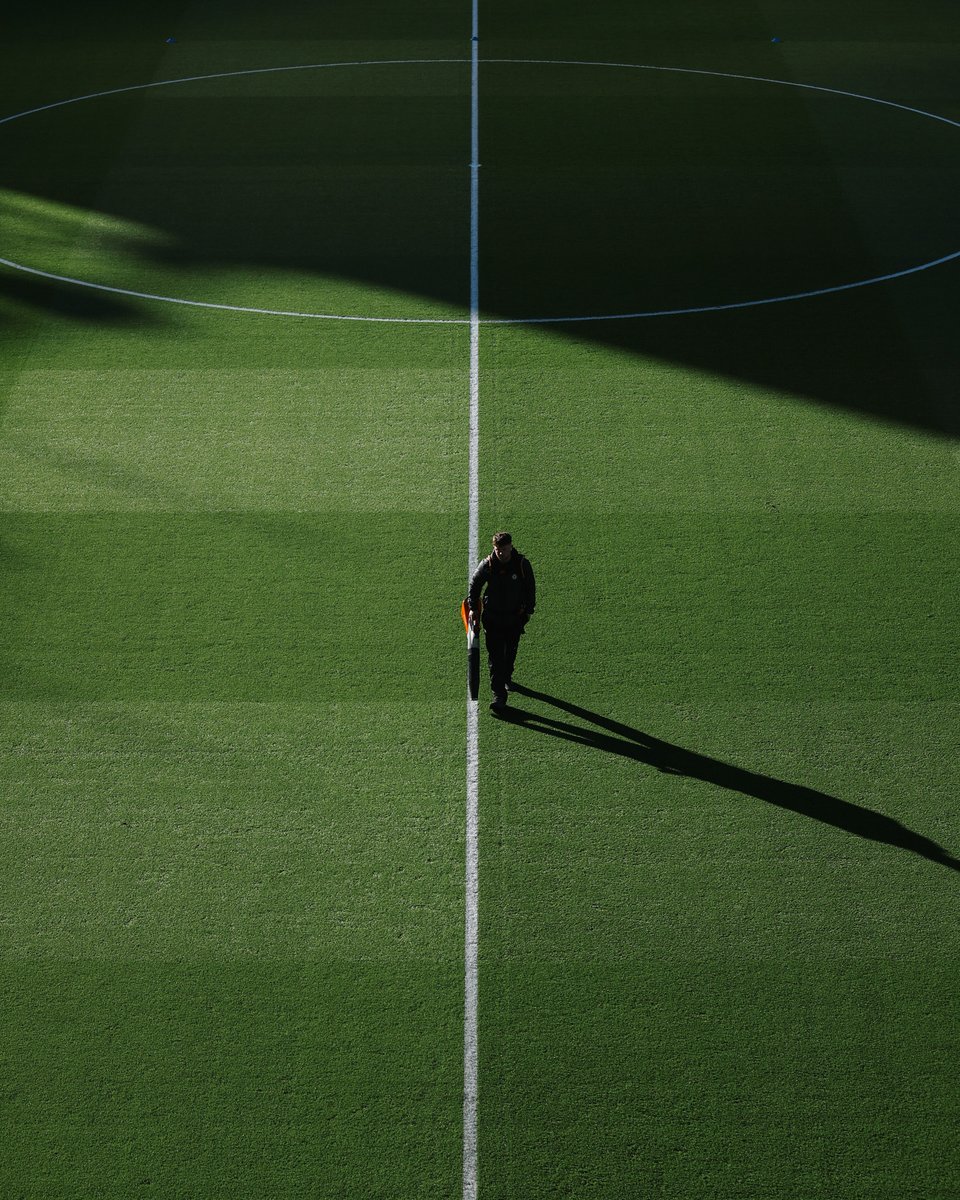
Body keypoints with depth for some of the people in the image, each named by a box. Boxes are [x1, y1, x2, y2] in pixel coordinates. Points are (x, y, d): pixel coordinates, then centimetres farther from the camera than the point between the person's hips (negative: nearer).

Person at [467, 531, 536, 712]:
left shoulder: (522, 564, -12)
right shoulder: (487, 565, -13)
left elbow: (530, 588, 3)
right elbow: (474, 585, 4)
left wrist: (528, 610, 5)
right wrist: (473, 607, 5)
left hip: (515, 617, 1)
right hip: (492, 617, -1)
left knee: (510, 652, 18)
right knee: (495, 657, -6)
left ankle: (507, 677, 47)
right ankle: (499, 696, -5)